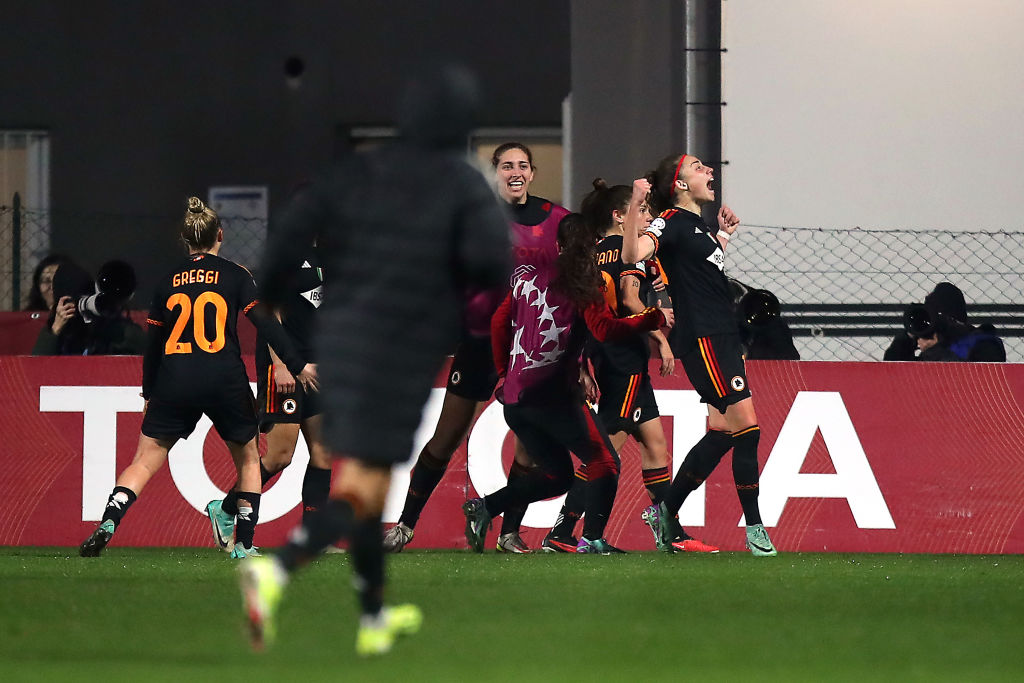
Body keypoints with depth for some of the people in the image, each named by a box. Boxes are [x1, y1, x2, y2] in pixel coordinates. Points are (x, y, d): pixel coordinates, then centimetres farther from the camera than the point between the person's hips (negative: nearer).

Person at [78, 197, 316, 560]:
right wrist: (298, 366, -1)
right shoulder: (235, 275, 2)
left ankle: (107, 523, -18)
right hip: (225, 380, -1)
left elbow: (152, 343, 13)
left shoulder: (167, 282, 9)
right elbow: (266, 323, -4)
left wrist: (149, 393, 23)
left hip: (174, 383, 1)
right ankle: (244, 544, 13)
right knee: (248, 460, 18)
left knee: (144, 462, 4)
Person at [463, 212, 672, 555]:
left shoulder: (527, 275, 14)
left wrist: (504, 373, 31)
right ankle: (592, 538, -13)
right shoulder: (582, 282, -4)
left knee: (556, 474, 18)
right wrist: (655, 319, -4)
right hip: (553, 392, -7)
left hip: (514, 395, 7)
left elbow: (500, 322, 20)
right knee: (604, 462, 3)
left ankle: (483, 507, 4)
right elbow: (604, 329, -15)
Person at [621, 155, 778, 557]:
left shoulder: (698, 225, 18)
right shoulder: (672, 221, -9)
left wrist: (724, 235, 29)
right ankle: (754, 527, -9)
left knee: (721, 433, 9)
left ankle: (666, 512, 18)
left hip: (723, 338, 10)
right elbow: (633, 254, -27)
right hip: (701, 338, -10)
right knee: (746, 425, -13)